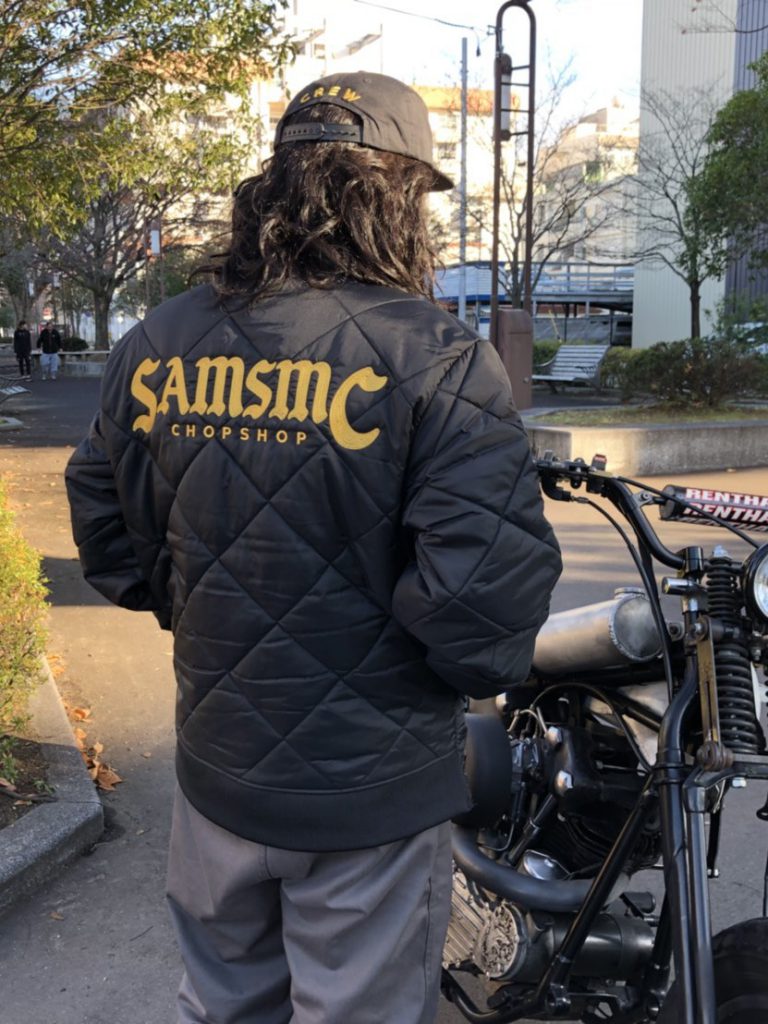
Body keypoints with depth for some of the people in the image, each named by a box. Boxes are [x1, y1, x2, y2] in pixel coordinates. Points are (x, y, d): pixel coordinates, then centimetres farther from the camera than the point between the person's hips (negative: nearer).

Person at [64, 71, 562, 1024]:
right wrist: (481, 665, -4)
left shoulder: (153, 345, -4)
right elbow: (488, 587, -25)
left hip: (213, 770, 5)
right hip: (370, 798, -4)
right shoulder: (439, 361, -20)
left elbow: (107, 536, 5)